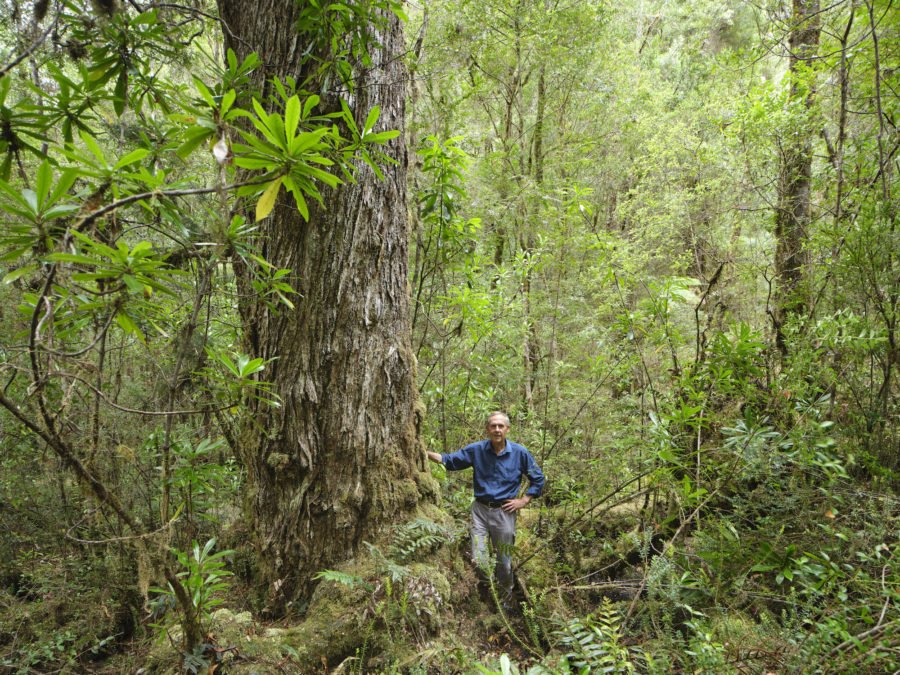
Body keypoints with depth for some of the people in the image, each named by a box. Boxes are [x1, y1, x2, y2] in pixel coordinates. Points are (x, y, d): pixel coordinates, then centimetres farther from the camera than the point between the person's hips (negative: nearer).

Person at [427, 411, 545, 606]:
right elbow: (449, 461, 0)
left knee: (504, 561, 13)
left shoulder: (520, 453, -7)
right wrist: (424, 452, -13)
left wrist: (523, 501, -3)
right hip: (480, 510, 1)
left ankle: (506, 598, 37)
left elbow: (538, 479, 4)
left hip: (504, 512, -1)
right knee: (478, 560, -1)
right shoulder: (476, 450, -5)